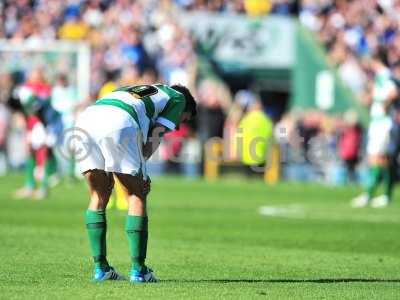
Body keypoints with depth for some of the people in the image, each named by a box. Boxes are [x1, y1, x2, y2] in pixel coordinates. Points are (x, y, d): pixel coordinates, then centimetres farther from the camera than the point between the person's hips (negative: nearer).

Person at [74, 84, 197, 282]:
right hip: (119, 123, -6)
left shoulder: (138, 91, 42)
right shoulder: (178, 97, 25)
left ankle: (100, 268, 16)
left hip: (85, 119, 6)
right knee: (137, 197, 8)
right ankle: (138, 270, 6)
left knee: (98, 197, 18)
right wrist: (141, 172, 9)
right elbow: (156, 136, 10)